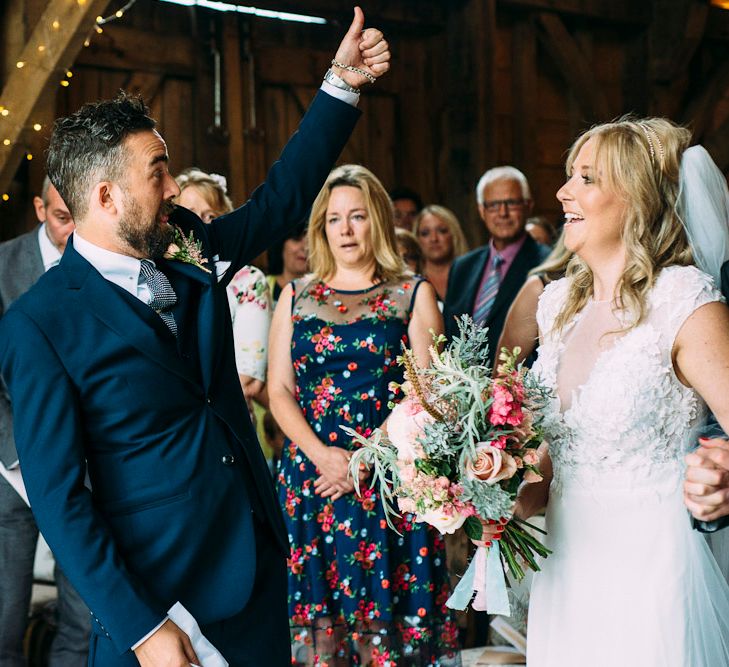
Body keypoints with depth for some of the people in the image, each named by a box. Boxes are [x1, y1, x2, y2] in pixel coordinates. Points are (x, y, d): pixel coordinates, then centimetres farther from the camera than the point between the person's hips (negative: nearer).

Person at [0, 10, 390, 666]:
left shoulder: (188, 255, 3)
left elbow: (279, 199, 15)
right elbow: (57, 495, -16)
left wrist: (342, 83, 9)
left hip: (259, 565, 6)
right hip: (155, 596, -6)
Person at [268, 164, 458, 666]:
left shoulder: (413, 294, 4)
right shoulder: (296, 297, 11)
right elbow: (279, 390, 6)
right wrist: (322, 454, -10)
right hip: (311, 475, 2)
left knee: (381, 622, -1)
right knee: (322, 622, 5)